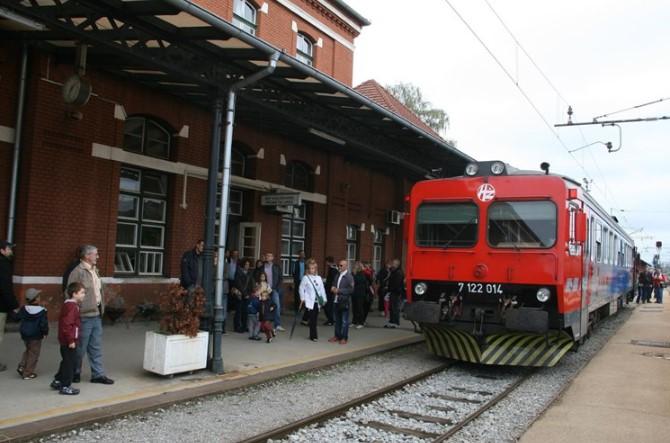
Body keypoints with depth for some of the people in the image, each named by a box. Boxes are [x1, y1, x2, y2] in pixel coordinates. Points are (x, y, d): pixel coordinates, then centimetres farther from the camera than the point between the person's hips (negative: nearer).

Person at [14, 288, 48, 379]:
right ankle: (27, 373, 10)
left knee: (28, 351, 27)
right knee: (33, 354, 6)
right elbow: (43, 324, -18)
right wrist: (45, 332, -1)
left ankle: (21, 366, 15)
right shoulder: (41, 311, -18)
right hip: (36, 336, -5)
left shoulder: (23, 309, -4)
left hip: (24, 335, 5)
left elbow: (17, 317, 5)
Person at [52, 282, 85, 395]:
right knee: (70, 363, -1)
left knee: (67, 362, 22)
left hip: (66, 341, 10)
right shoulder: (71, 306, -21)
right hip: (69, 342, -10)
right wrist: (71, 340, -23)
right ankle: (65, 387, 7)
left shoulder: (68, 305, 12)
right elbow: (67, 325, -27)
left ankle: (57, 381, 34)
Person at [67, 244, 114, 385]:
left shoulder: (94, 270, 13)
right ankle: (75, 373, 22)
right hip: (84, 315, -8)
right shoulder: (78, 272, -14)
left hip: (96, 315, 8)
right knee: (81, 347, 5)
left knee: (96, 347, 13)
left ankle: (98, 374, 19)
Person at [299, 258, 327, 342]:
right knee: (312, 319, -6)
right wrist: (302, 298, -1)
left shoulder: (319, 278, 9)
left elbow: (322, 289, 12)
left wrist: (324, 299, 9)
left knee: (315, 319, 7)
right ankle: (313, 336, 1)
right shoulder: (305, 278, -2)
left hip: (317, 301, 4)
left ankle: (313, 335, 18)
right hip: (309, 302, -4)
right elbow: (301, 288, 2)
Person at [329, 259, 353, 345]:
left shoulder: (349, 277, -9)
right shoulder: (338, 275, 13)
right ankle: (337, 336, 24)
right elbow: (334, 284, 25)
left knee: (344, 321, 1)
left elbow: (351, 289, -16)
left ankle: (344, 338, 9)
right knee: (337, 320, 14)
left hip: (344, 302, -7)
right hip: (336, 301, 7)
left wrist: (339, 290, -18)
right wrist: (333, 288, 1)